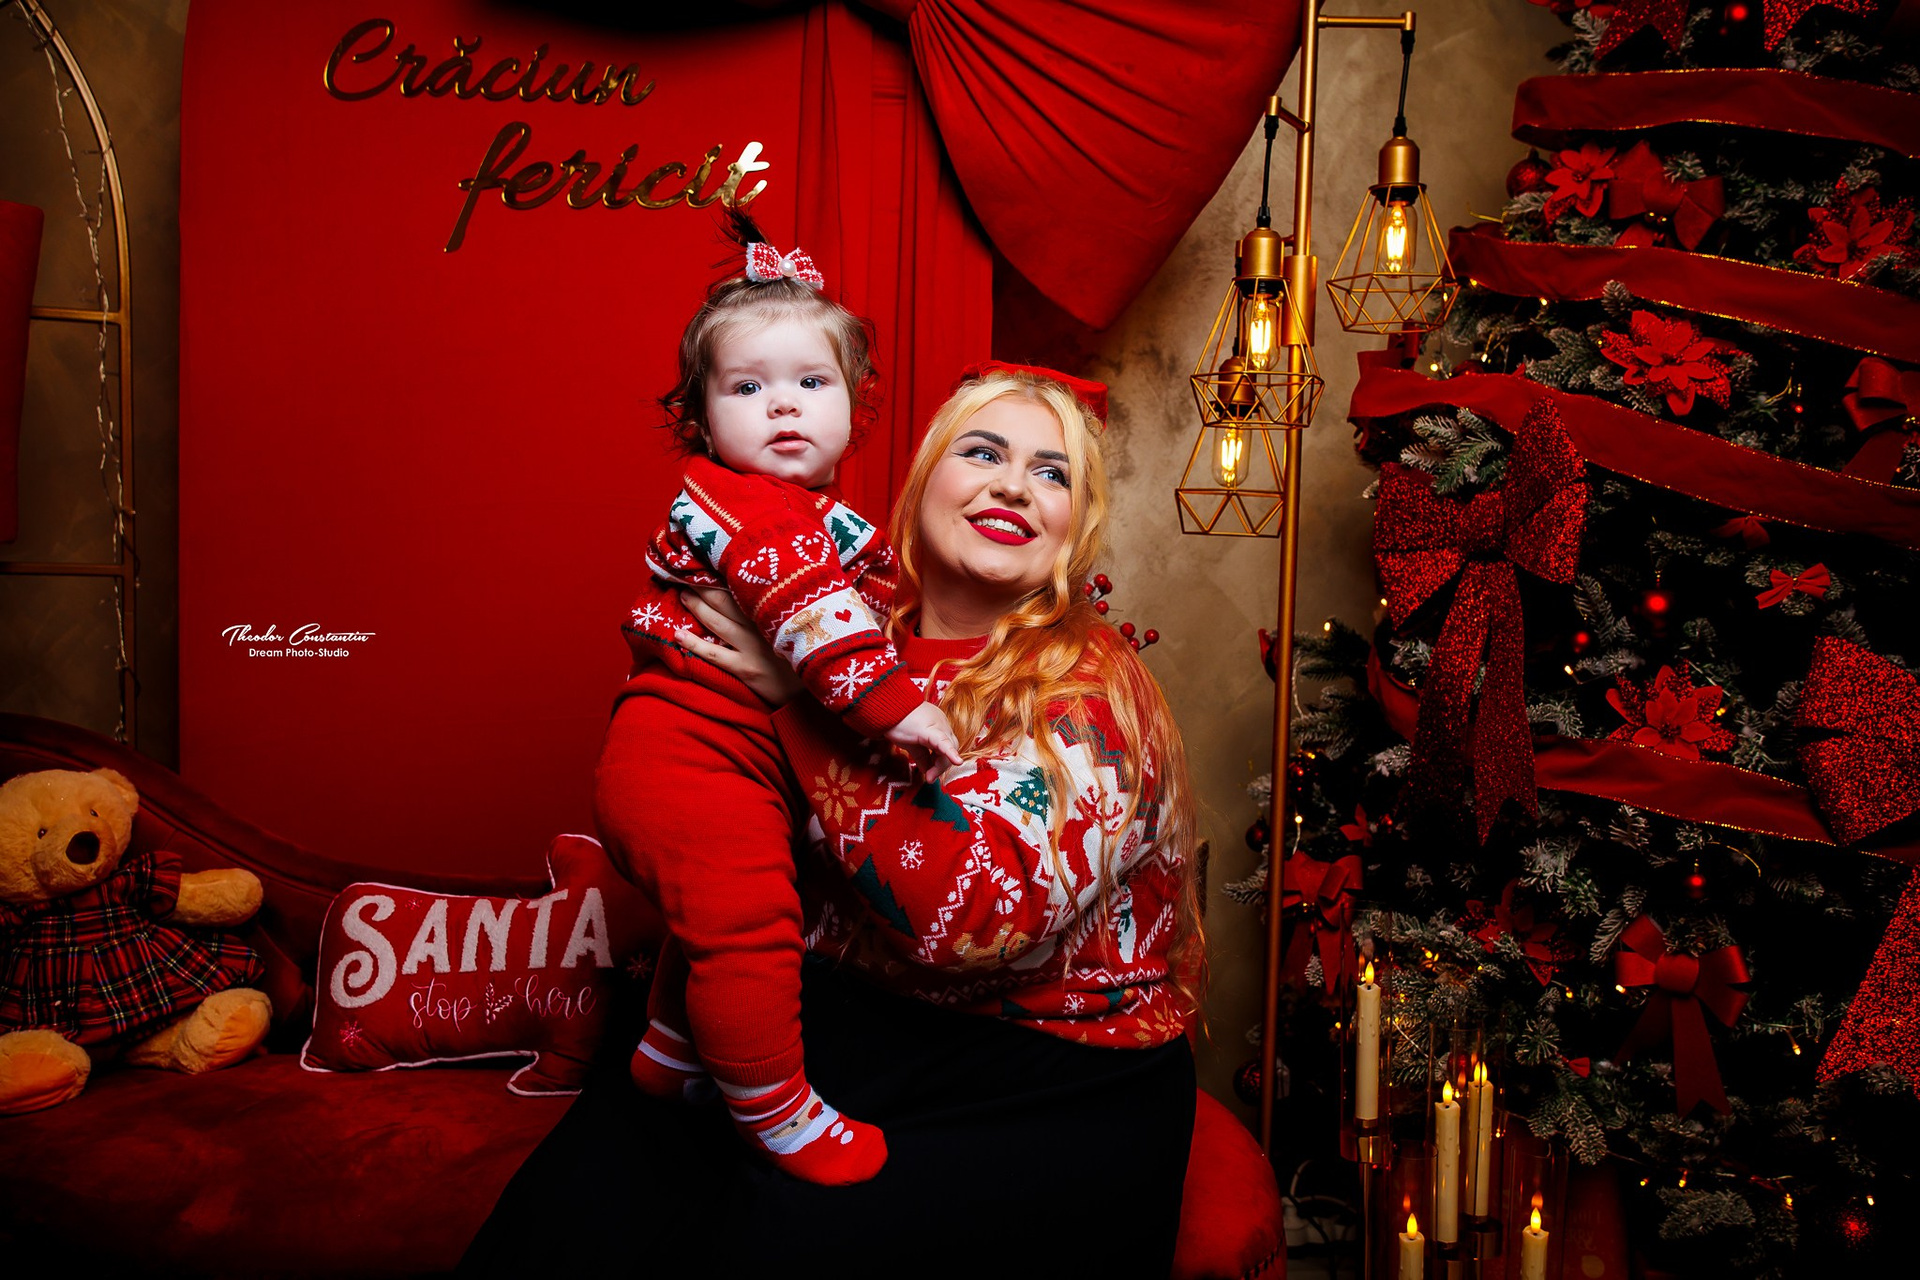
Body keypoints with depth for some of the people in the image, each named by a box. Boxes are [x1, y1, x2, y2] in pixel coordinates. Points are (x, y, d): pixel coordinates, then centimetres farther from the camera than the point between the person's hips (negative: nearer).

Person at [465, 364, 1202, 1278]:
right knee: (594, 1177, -17)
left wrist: (804, 697, -21)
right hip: (849, 1022, 4)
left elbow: (980, 913, -25)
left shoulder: (1093, 689, -9)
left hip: (1050, 1091, -4)